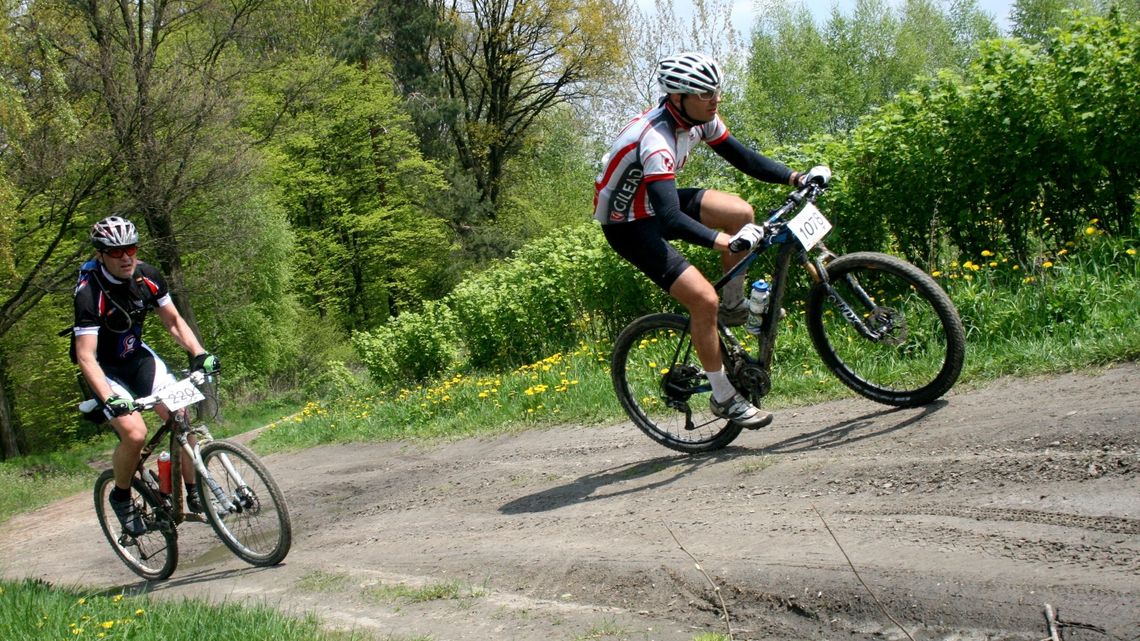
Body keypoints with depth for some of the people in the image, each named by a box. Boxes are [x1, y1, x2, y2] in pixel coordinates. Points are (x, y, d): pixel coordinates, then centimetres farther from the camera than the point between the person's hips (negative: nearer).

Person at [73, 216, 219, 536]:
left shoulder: (147, 276, -13)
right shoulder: (89, 293, -28)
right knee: (135, 432, -23)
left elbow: (174, 321, -1)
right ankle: (121, 497, 3)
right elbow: (86, 357, -32)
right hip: (105, 370, -5)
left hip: (138, 356, 5)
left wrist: (199, 353, -17)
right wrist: (109, 399, -44)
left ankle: (194, 493, 1)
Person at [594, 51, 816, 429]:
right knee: (703, 299, -17)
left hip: (656, 201, 8)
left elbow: (742, 158, 4)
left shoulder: (700, 118, -7)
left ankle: (734, 307, 12)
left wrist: (795, 178, -7)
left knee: (741, 213, -7)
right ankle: (723, 398, -1)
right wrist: (724, 241, -51)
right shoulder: (655, 139, -34)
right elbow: (671, 219, -41)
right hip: (629, 225, -8)